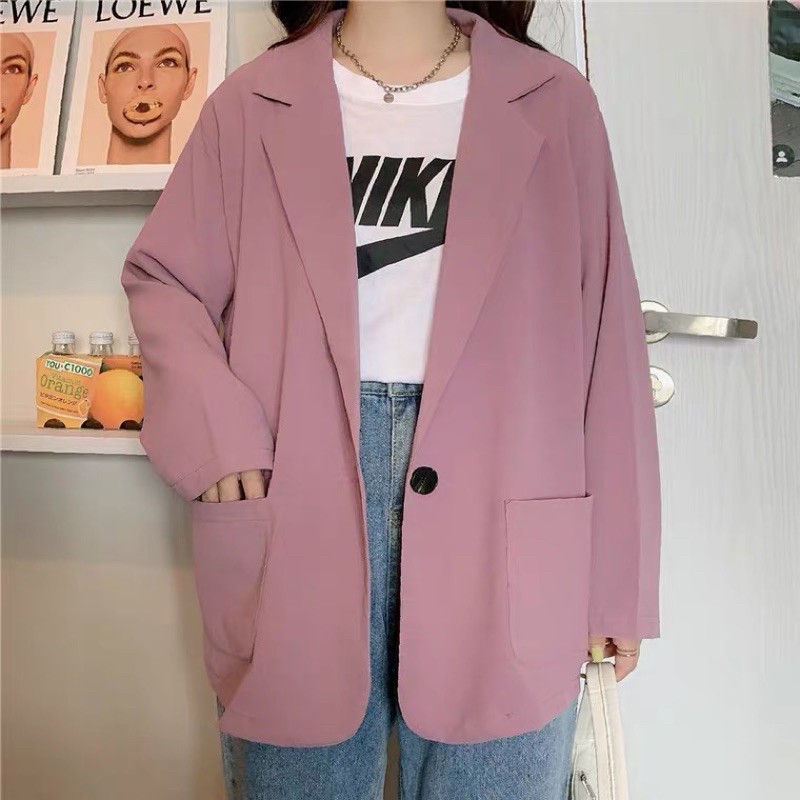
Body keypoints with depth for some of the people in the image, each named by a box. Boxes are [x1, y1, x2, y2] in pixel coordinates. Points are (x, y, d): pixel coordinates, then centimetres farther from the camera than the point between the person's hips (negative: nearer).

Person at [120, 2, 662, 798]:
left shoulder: (554, 101, 8)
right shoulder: (253, 102, 11)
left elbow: (605, 340, 4)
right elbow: (162, 275, 14)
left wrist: (618, 573, 3)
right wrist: (213, 426, -6)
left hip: (496, 507, 1)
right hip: (297, 483, 1)